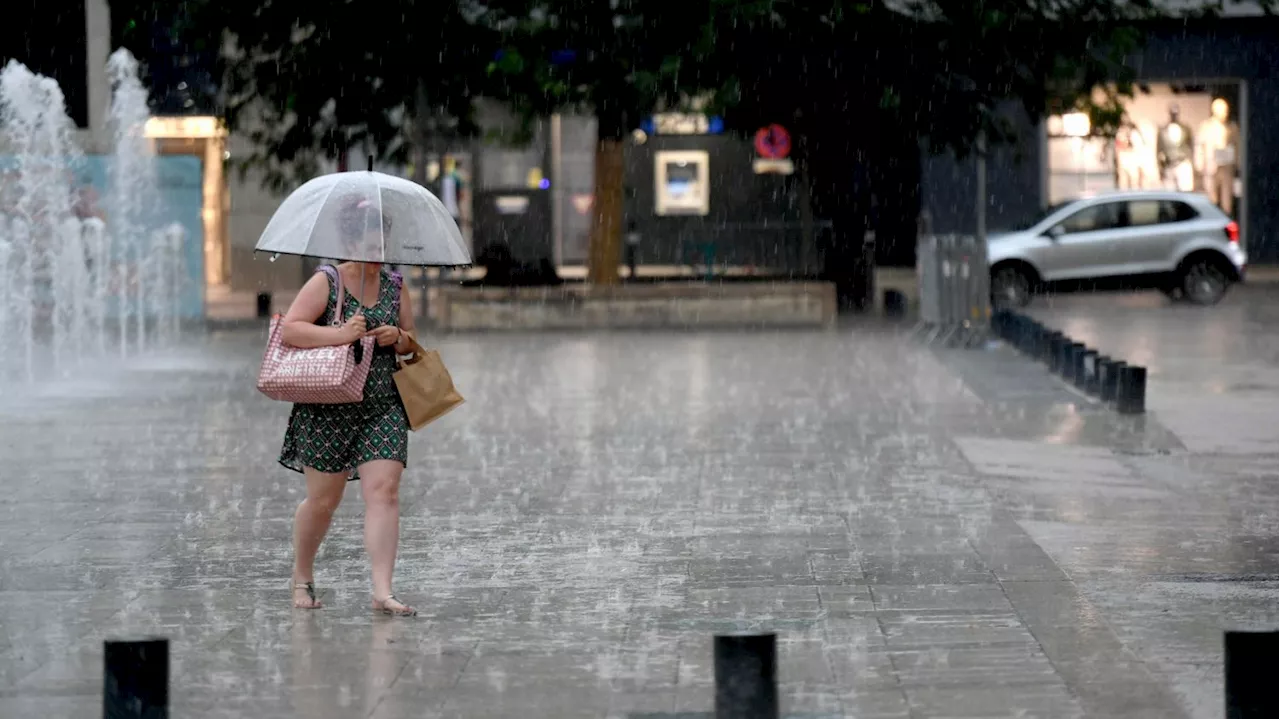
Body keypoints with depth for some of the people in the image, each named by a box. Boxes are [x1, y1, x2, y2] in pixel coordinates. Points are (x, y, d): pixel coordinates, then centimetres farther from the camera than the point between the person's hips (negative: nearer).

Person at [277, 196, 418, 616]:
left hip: (383, 407, 3)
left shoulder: (396, 286, 10)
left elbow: (410, 343, 18)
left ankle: (382, 591, -15)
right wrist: (338, 334, -25)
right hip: (328, 408, -3)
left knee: (384, 491, -12)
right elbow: (289, 330, -14)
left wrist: (397, 338, -5)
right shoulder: (326, 282, -5)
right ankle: (302, 577, 29)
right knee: (323, 500, 5)